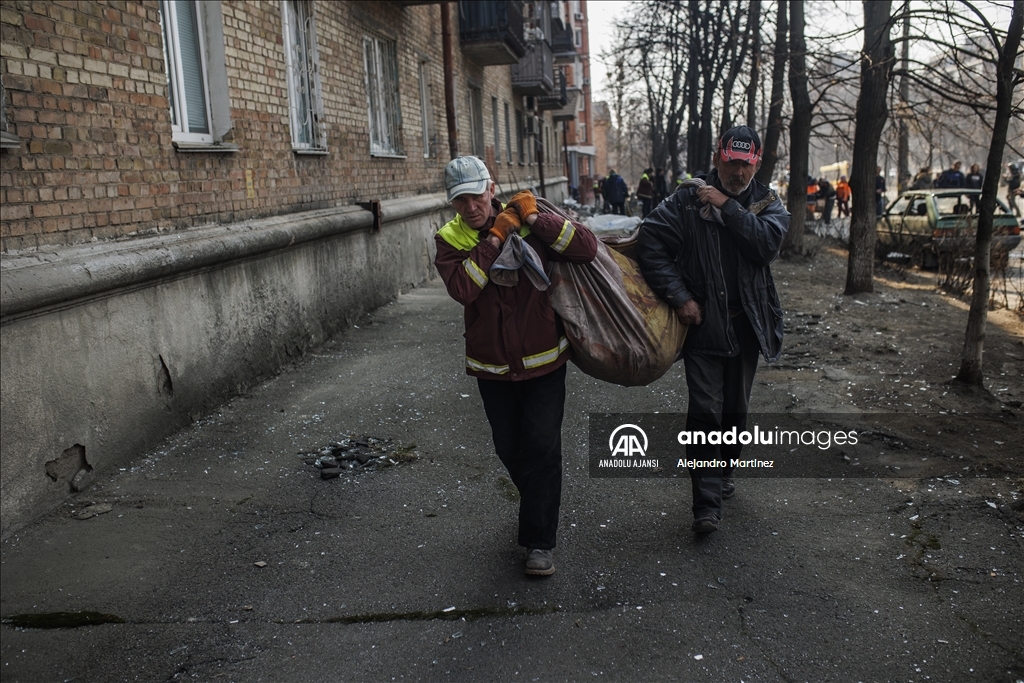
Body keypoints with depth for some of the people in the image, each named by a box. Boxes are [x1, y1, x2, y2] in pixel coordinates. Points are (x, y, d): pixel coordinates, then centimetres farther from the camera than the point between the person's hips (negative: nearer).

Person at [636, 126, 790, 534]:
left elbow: (767, 244, -15)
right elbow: (649, 242, -12)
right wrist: (679, 297, -16)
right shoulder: (688, 199, -4)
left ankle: (722, 474, 37)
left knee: (736, 409, 15)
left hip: (746, 325, 4)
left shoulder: (767, 203, 5)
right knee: (706, 411, -7)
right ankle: (706, 502, 0)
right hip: (703, 322, -3)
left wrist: (727, 207, -18)